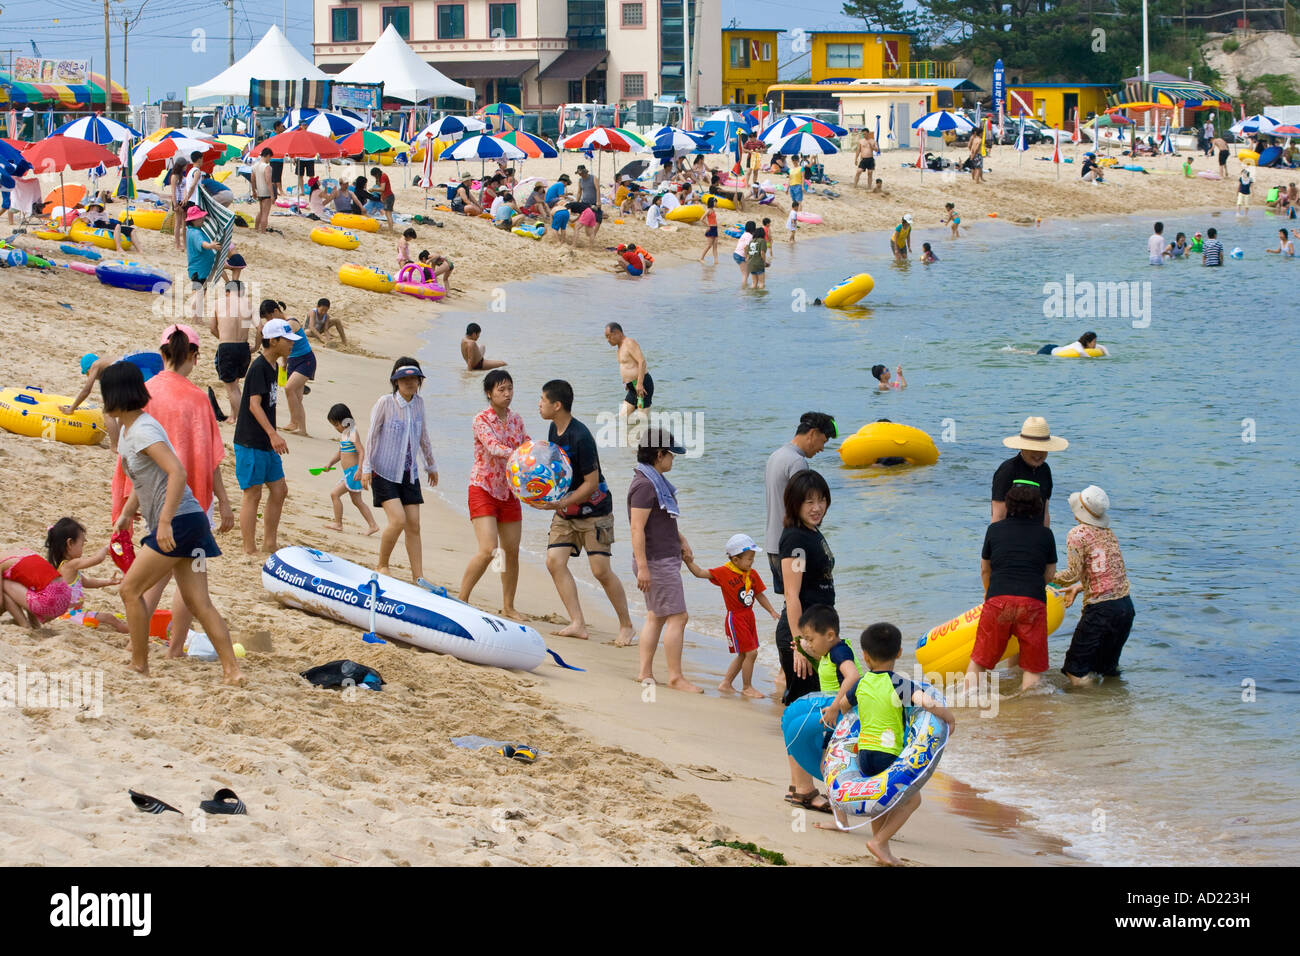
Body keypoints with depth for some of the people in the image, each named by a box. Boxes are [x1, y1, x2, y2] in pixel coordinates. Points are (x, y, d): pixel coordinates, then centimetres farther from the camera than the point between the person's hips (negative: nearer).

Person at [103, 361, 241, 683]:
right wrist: (127, 513, 21)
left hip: (180, 521, -10)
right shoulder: (127, 430, 16)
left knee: (130, 589, -2)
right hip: (190, 524, 10)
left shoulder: (143, 431, -15)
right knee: (198, 603, 3)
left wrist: (164, 522, -31)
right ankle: (231, 669, -3)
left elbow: (177, 472, -27)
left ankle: (139, 665, 5)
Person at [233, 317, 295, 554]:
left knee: (279, 490, 12)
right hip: (250, 443, -9)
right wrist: (273, 434, -32)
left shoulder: (272, 367, 13)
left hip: (267, 445, 9)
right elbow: (254, 404, -24)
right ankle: (249, 551, 1)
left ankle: (269, 544, 22)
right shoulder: (258, 367, -15)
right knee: (253, 494, -4)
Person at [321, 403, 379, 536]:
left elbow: (362, 451, -22)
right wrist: (330, 463, 10)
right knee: (357, 501, 13)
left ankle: (338, 524, 1)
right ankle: (372, 525, 16)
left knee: (335, 494, -8)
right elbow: (340, 453, 23)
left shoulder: (352, 435, -15)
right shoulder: (343, 434, 13)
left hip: (354, 471, -10)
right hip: (348, 473, 10)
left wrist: (359, 470, -29)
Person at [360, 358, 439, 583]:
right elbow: (372, 436, -8)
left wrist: (431, 466, 27)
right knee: (398, 520, -17)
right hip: (385, 472, -5)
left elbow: (423, 436, 19)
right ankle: (382, 566, 4)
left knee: (413, 525, 1)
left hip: (409, 474, 5)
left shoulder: (418, 403, 5)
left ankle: (418, 577, 4)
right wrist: (366, 468, -12)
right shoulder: (385, 403, -10)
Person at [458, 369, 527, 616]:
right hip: (483, 490, -6)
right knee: (489, 550, -18)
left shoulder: (515, 420, 8)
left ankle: (508, 606, 21)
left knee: (512, 552, 7)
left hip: (508, 492, 6)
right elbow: (494, 447, -28)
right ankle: (462, 600, -3)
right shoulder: (482, 420, -12)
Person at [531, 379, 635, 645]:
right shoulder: (554, 429, 2)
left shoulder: (581, 437, -24)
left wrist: (559, 504, -25)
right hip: (565, 509, 8)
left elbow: (591, 483, -22)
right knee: (554, 561, -7)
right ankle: (578, 624, -4)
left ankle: (626, 626, 8)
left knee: (601, 570, -8)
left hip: (593, 510, -8)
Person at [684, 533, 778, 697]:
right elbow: (700, 573, -13)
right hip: (735, 618, -7)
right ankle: (747, 687, 5)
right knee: (751, 653, -8)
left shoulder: (752, 574, 4)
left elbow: (760, 595, 11)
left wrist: (772, 611, 3)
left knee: (743, 655, 14)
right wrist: (689, 562, -26)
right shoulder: (724, 572, -14)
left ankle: (726, 684, 27)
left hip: (749, 617, 7)